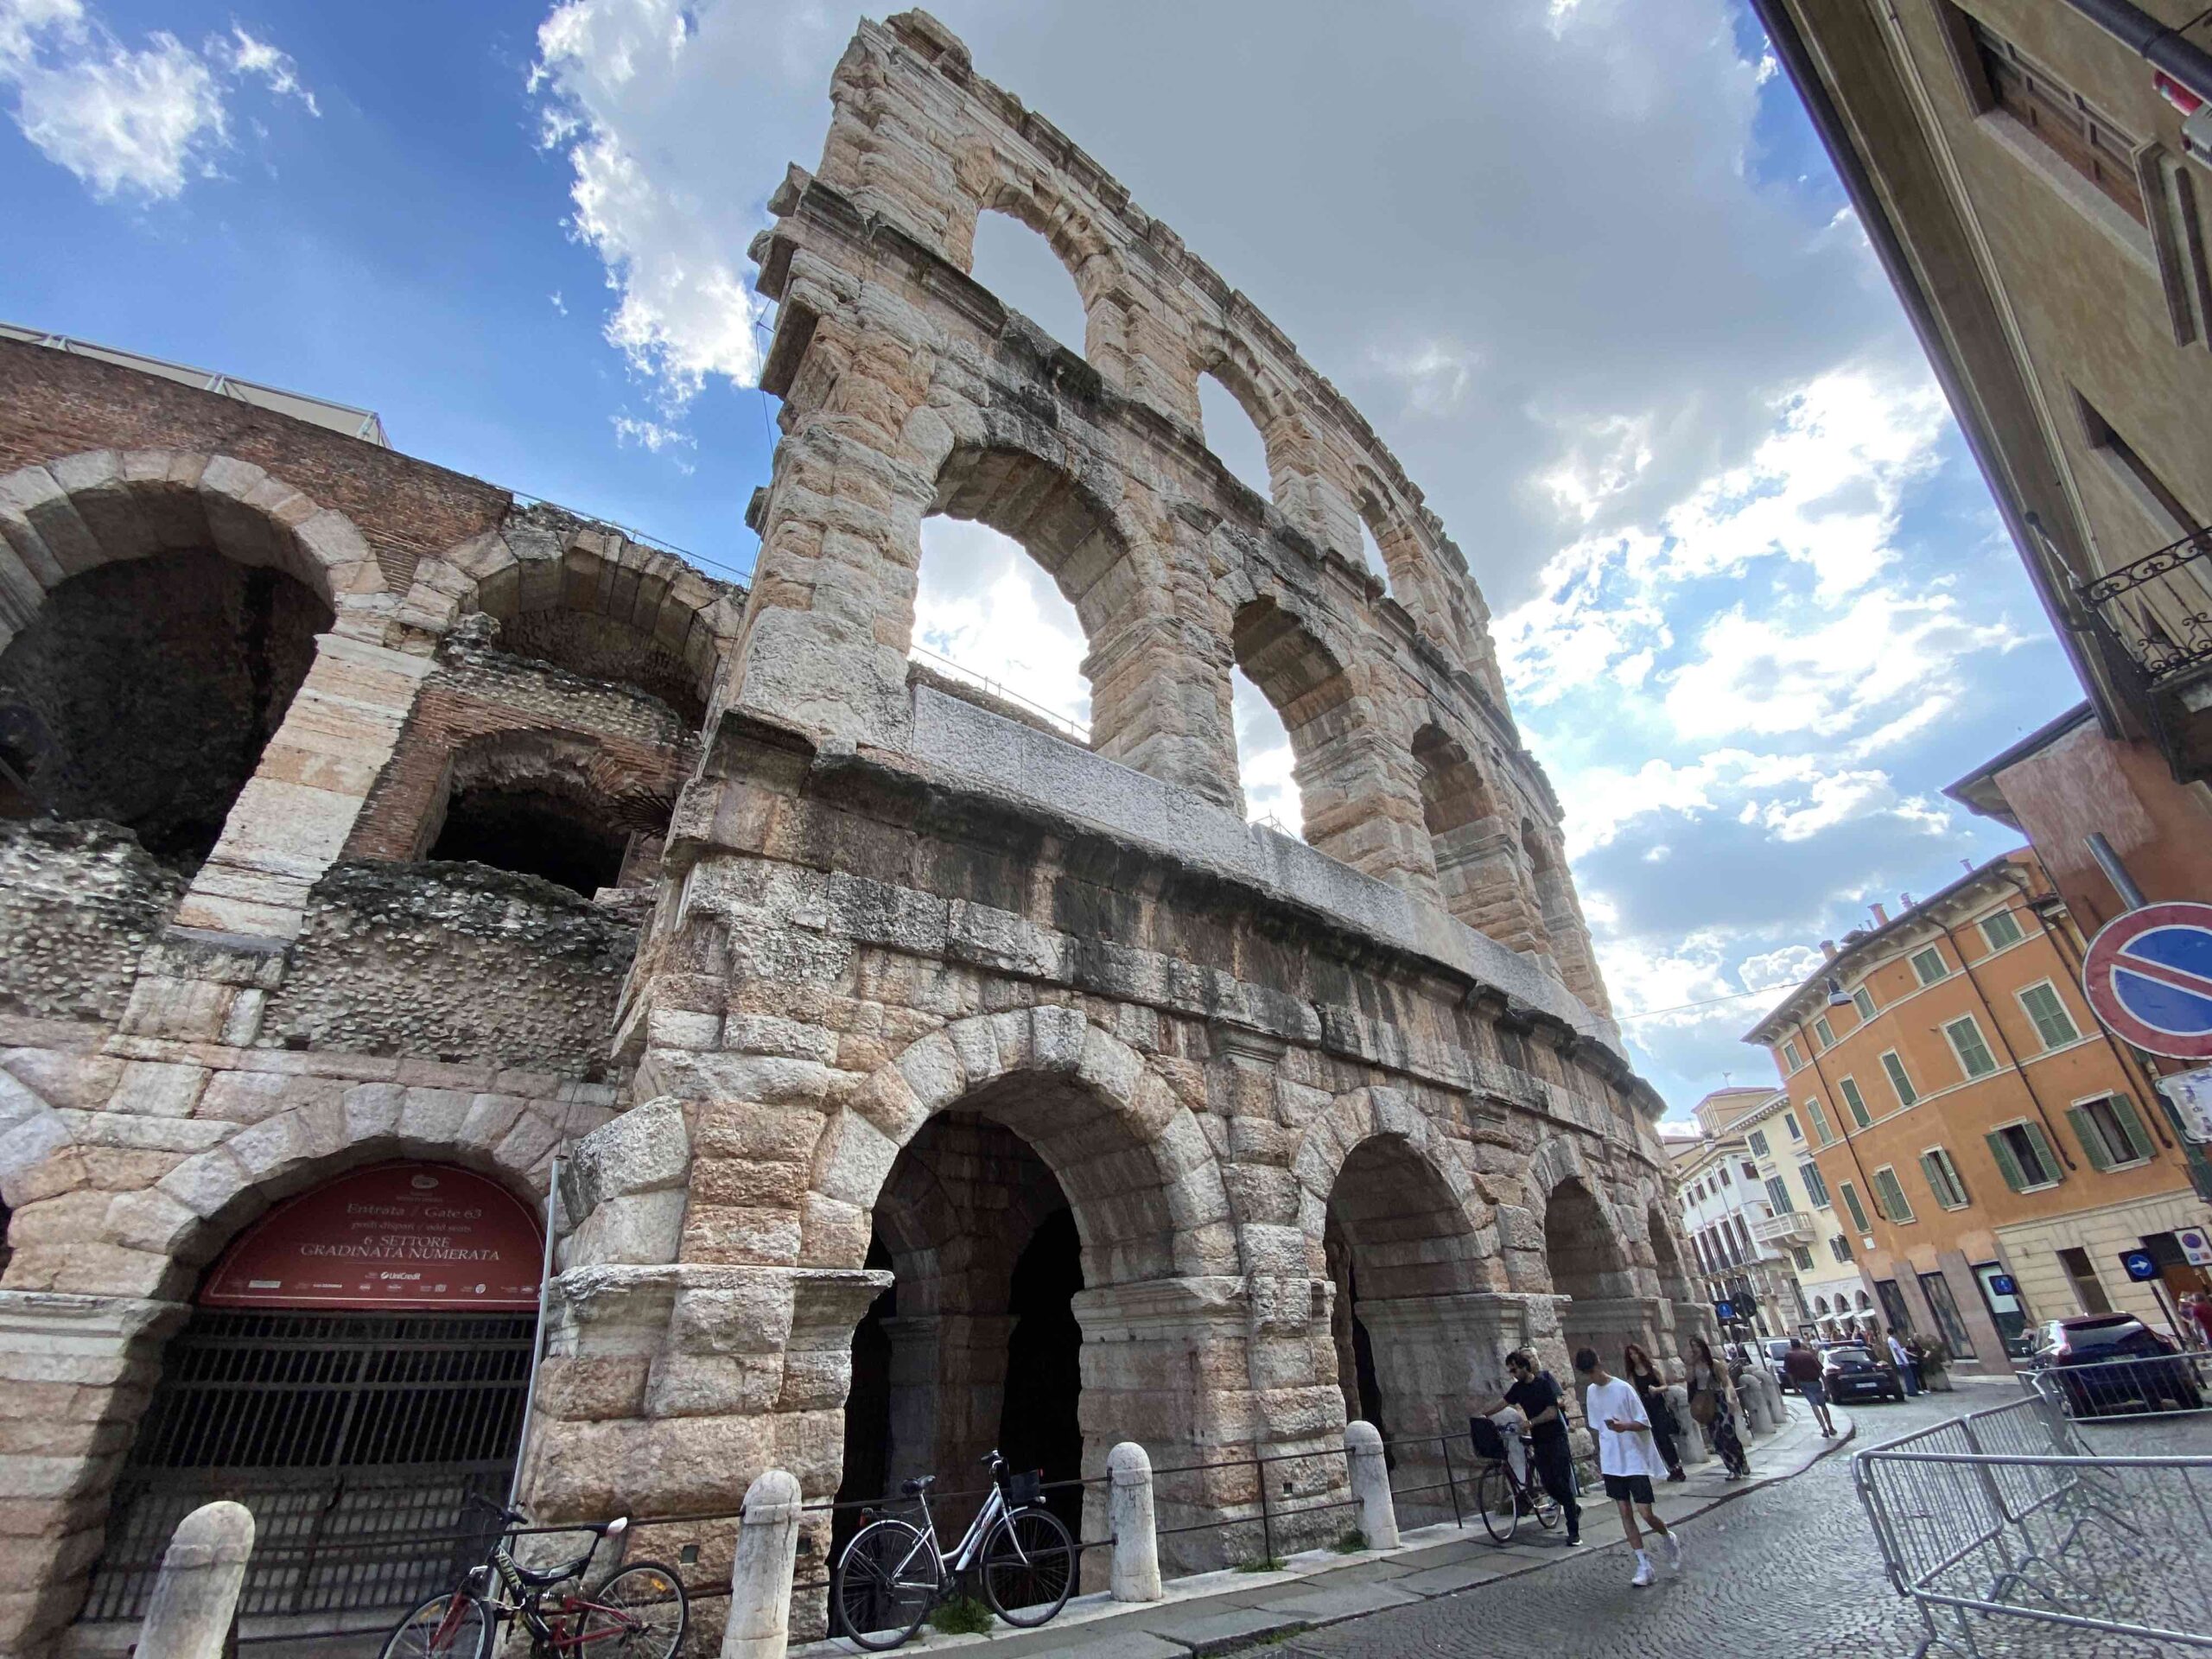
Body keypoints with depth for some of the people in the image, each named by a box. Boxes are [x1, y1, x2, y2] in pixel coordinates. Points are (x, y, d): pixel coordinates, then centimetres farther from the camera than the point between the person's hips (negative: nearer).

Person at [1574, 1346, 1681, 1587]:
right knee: (1625, 1513, 5)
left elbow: (1645, 1423, -12)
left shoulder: (1623, 1388, -16)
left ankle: (1670, 1541, 28)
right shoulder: (1591, 1392, 4)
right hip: (1612, 1463, 5)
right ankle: (1644, 1565, 17)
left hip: (1635, 1460, -5)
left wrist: (1625, 1426, -31)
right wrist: (1599, 1459, 16)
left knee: (1645, 1513, -4)